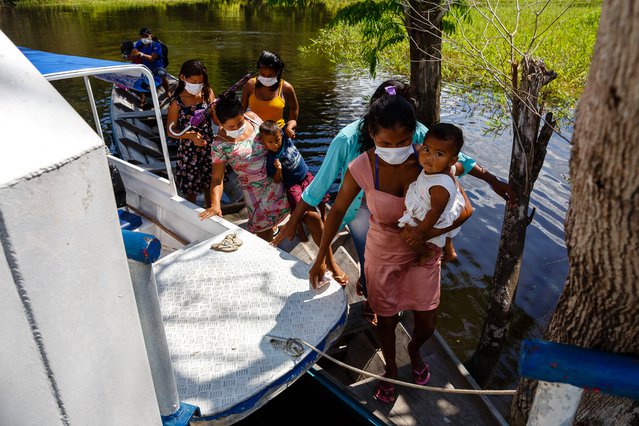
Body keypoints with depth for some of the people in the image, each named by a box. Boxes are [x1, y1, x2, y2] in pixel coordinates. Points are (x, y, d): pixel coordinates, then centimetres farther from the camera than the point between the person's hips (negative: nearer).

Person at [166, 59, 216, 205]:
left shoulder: (207, 93, -5)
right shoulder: (177, 102, -13)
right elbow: (171, 131, -8)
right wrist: (191, 135, -25)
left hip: (208, 148, 3)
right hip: (188, 151, -3)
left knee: (210, 185, 19)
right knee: (190, 190, 11)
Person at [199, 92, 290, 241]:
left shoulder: (251, 117, -10)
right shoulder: (220, 144, -20)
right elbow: (217, 178, -18)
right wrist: (215, 204, -31)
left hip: (277, 177, 4)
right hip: (255, 188, -3)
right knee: (264, 226, 4)